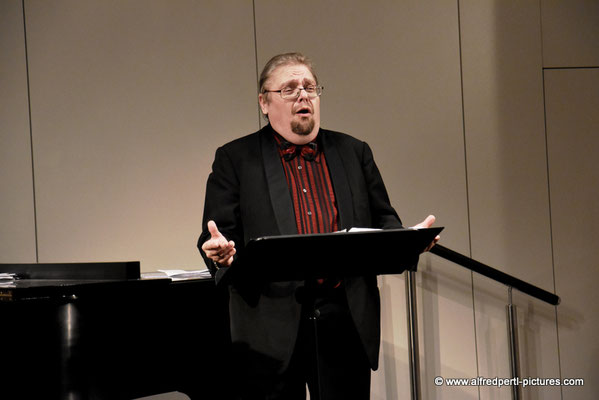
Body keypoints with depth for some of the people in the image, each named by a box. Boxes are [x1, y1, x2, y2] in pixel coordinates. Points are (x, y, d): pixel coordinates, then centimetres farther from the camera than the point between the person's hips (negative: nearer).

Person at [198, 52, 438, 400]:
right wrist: (222, 251, -21)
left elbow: (382, 221, 16)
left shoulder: (354, 153, 16)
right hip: (271, 329, -2)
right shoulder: (235, 159, 6)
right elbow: (218, 235, 2)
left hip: (346, 320, 3)